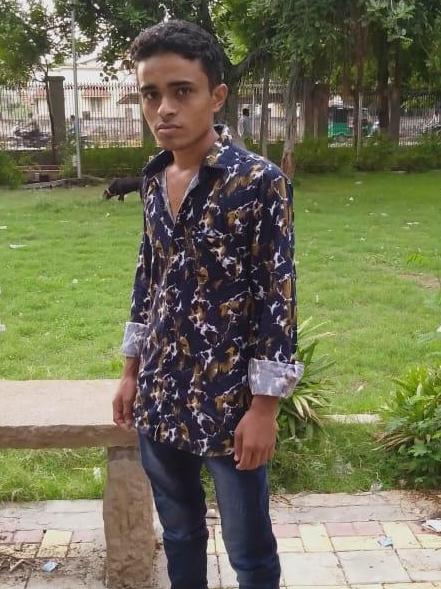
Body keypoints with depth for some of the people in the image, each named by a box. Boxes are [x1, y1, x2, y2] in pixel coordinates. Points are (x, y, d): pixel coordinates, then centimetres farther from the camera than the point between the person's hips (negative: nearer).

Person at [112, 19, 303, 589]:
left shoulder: (260, 181, -15)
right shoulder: (153, 179, 4)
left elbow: (277, 297, -14)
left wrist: (264, 407, -15)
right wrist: (131, 371, 14)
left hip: (229, 400, -5)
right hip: (161, 396, 6)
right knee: (178, 531, 22)